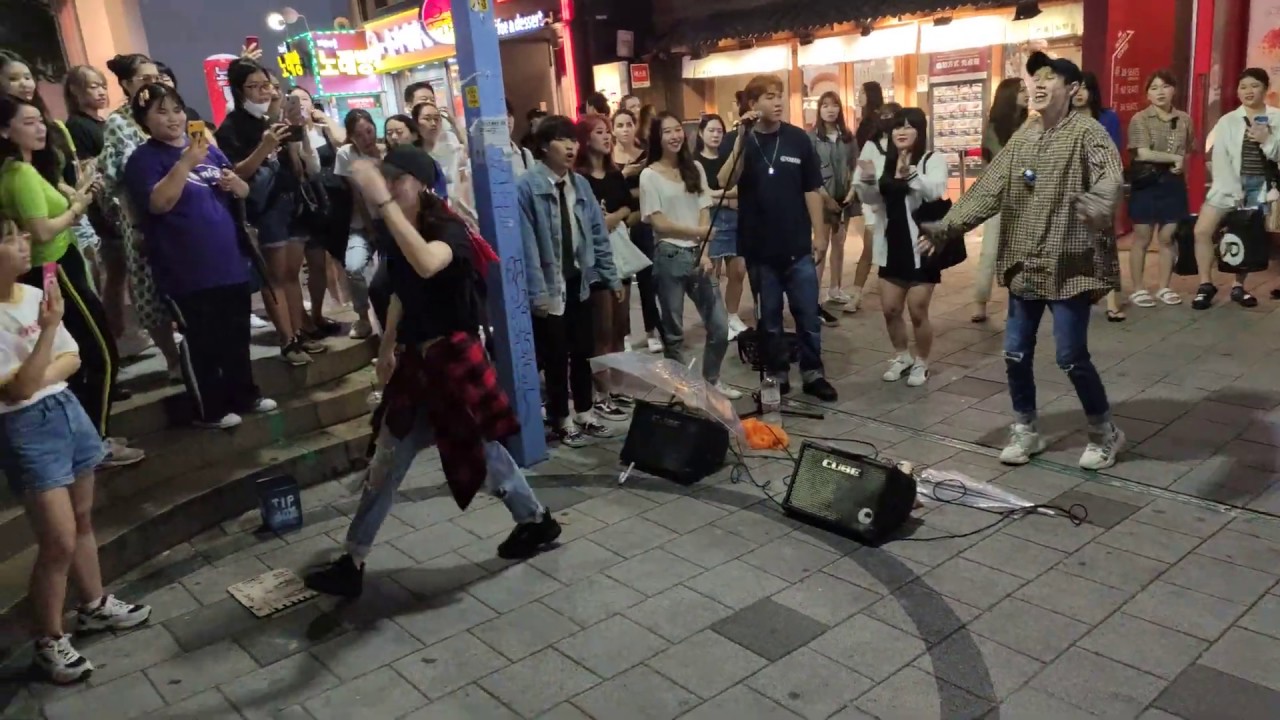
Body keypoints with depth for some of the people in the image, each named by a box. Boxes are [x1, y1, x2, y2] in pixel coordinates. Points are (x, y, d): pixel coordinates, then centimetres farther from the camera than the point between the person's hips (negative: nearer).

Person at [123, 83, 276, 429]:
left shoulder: (208, 149, 12)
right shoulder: (144, 159, -6)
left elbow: (244, 192, 17)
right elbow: (159, 203, -22)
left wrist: (234, 183, -6)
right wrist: (186, 161, -29)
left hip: (230, 260, 6)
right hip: (187, 270, -6)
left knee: (237, 334, 15)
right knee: (200, 340, 2)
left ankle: (244, 394, 29)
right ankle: (209, 409, 13)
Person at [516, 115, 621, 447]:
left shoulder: (581, 184, 5)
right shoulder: (527, 186, -14)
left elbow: (598, 233, 10)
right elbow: (527, 243, -17)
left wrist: (611, 277, 9)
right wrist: (537, 291, -19)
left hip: (579, 281, 6)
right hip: (549, 286, -6)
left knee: (583, 351, 16)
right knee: (556, 356, 6)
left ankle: (584, 414, 32)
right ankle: (561, 421, 23)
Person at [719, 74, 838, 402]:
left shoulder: (798, 138, 0)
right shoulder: (736, 140, -1)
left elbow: (812, 190, 3)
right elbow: (725, 183, -17)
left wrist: (818, 234, 1)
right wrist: (742, 139, -23)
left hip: (798, 246, 1)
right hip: (759, 248, 0)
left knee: (808, 314, 5)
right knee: (769, 317, 10)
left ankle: (813, 374, 19)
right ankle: (777, 375, 23)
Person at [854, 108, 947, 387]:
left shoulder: (933, 160, -8)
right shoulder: (884, 162, 9)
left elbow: (935, 191, -25)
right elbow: (874, 199, 10)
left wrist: (910, 173, -42)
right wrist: (867, 180, -11)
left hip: (921, 247, -5)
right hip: (892, 246, 6)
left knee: (918, 311, 0)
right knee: (890, 309, 11)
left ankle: (921, 363, 20)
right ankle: (902, 357, 32)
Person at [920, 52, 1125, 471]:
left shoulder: (1087, 133, -9)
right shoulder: (1022, 137, 11)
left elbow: (1111, 181, -24)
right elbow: (989, 189, 7)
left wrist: (1096, 208, -42)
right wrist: (946, 227, -2)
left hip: (1068, 266, -6)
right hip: (1025, 266, 7)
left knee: (1071, 357, -2)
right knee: (1016, 354, 10)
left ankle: (1105, 433, 21)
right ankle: (1025, 431, 28)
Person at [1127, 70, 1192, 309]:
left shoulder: (1184, 120, 7)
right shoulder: (1140, 119, -8)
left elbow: (1187, 151, 19)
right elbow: (1143, 154, -17)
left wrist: (1181, 164, 1)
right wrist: (1174, 158, -10)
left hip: (1174, 184, 4)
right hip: (1147, 184, -4)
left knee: (1167, 238, 8)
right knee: (1142, 239, 2)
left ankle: (1164, 287, 18)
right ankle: (1138, 289, 10)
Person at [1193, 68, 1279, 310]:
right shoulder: (1227, 121, 1)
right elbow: (1220, 159, -7)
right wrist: (1234, 191, -14)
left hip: (1260, 185, 1)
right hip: (1230, 184, 0)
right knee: (1202, 230, -13)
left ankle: (1239, 286, 22)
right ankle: (1206, 285, -1)